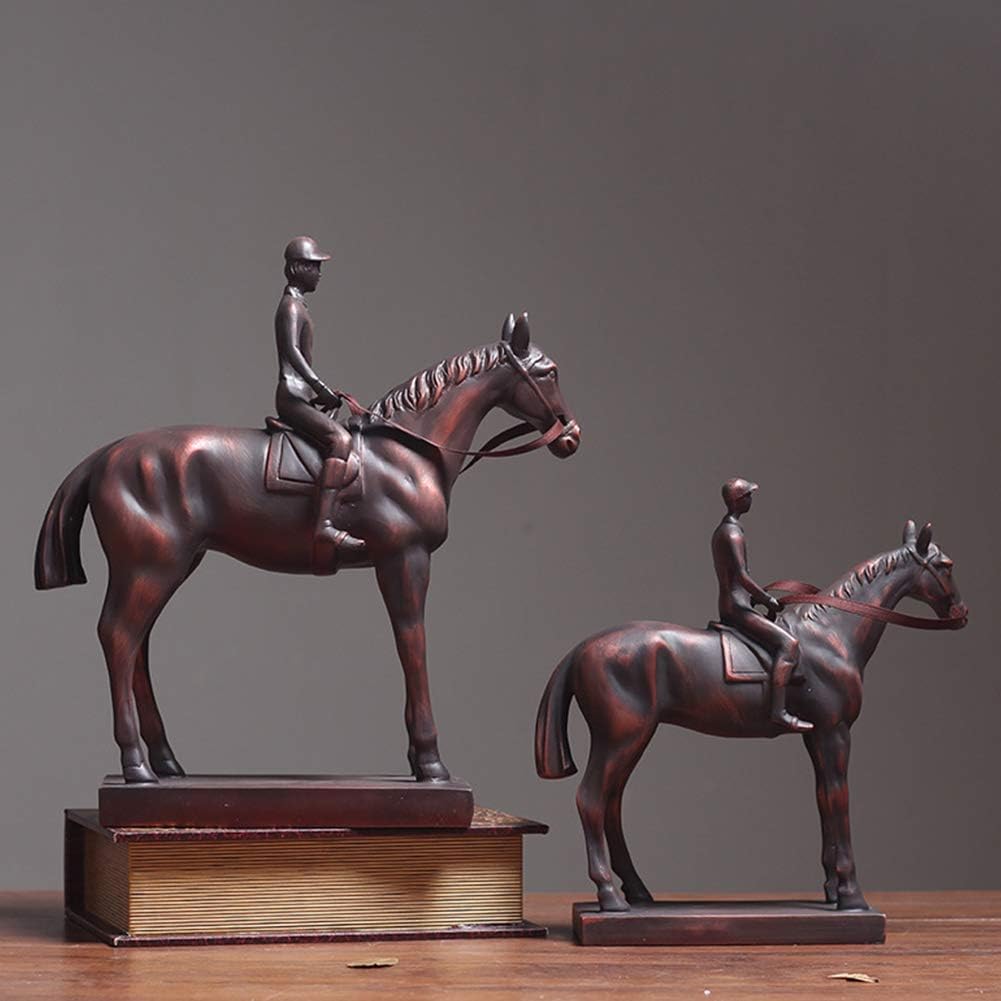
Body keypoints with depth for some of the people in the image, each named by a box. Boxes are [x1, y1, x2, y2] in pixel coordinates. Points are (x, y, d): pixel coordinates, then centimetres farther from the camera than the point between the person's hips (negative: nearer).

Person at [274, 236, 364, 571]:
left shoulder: (298, 306, 21)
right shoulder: (291, 307, -10)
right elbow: (292, 351, -26)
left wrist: (323, 393, 22)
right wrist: (320, 387, -32)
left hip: (305, 397, 11)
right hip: (293, 399, -11)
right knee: (340, 440, -32)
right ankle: (324, 525, -44)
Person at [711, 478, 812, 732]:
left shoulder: (721, 532, 17)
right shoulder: (732, 534, -15)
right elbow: (742, 577, -26)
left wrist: (760, 598, 18)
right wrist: (769, 600, -15)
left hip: (728, 608, 11)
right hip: (736, 608, -11)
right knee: (788, 643, -22)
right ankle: (779, 711, -33)